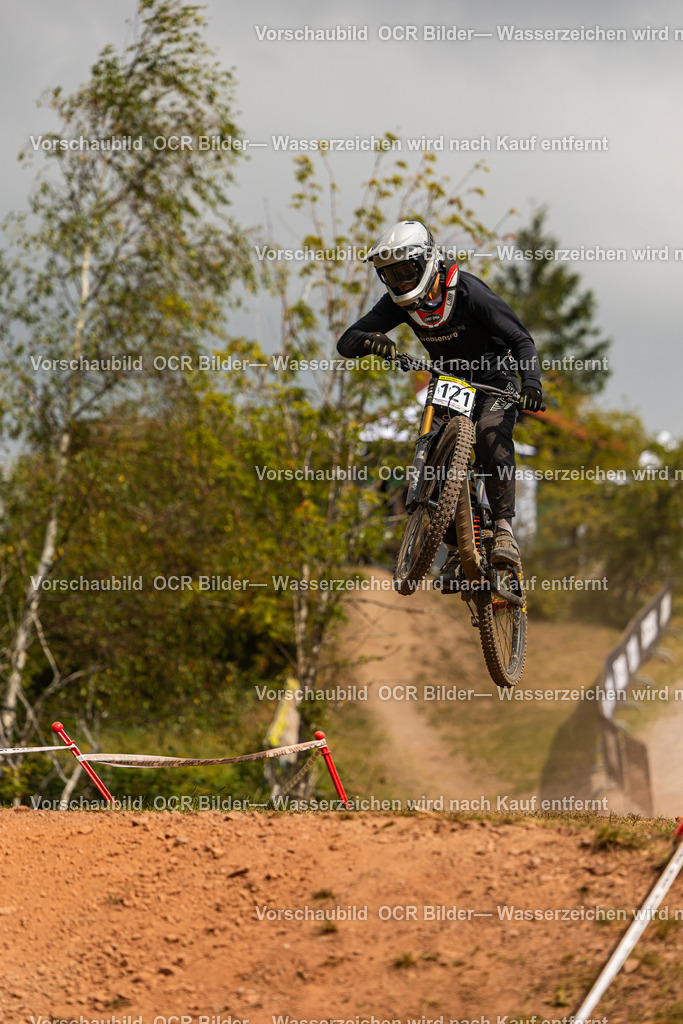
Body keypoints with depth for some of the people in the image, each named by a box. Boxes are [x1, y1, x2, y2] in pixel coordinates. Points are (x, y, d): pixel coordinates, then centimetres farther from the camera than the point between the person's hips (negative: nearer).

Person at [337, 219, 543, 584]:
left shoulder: (468, 291, -24)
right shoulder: (399, 302, -10)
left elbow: (521, 339, -21)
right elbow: (346, 342, -13)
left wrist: (531, 382, -39)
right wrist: (369, 340, -38)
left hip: (495, 383, -5)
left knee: (492, 434, -33)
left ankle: (504, 530, -34)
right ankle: (456, 548, 0)